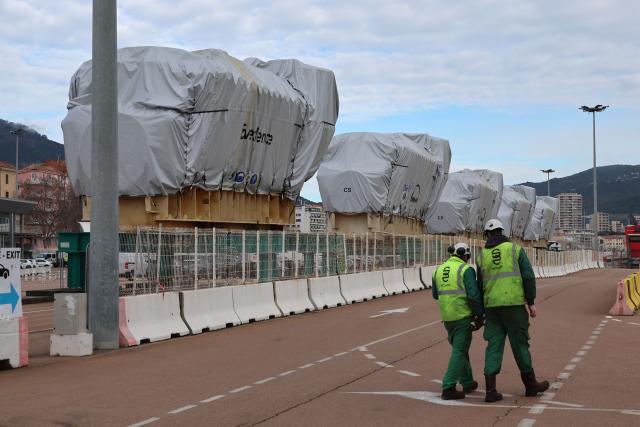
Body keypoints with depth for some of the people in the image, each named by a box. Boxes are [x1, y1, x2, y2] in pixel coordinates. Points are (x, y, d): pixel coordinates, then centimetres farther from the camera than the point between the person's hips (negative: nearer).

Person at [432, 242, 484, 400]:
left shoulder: (439, 270, 10)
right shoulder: (466, 270, -9)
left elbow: (436, 294, 19)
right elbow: (473, 294, -16)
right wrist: (479, 314, -6)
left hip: (446, 316, 6)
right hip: (463, 316, -6)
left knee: (459, 349, 20)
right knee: (459, 351, -2)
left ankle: (467, 383, 30)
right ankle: (448, 387, -8)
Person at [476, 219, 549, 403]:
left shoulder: (482, 255, 10)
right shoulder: (515, 249, 3)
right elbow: (528, 276, -5)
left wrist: (482, 311, 21)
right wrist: (531, 302, 0)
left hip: (491, 306, 3)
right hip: (514, 303, -2)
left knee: (494, 346, 4)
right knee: (520, 344, 7)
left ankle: (490, 390, -2)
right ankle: (531, 384, 20)